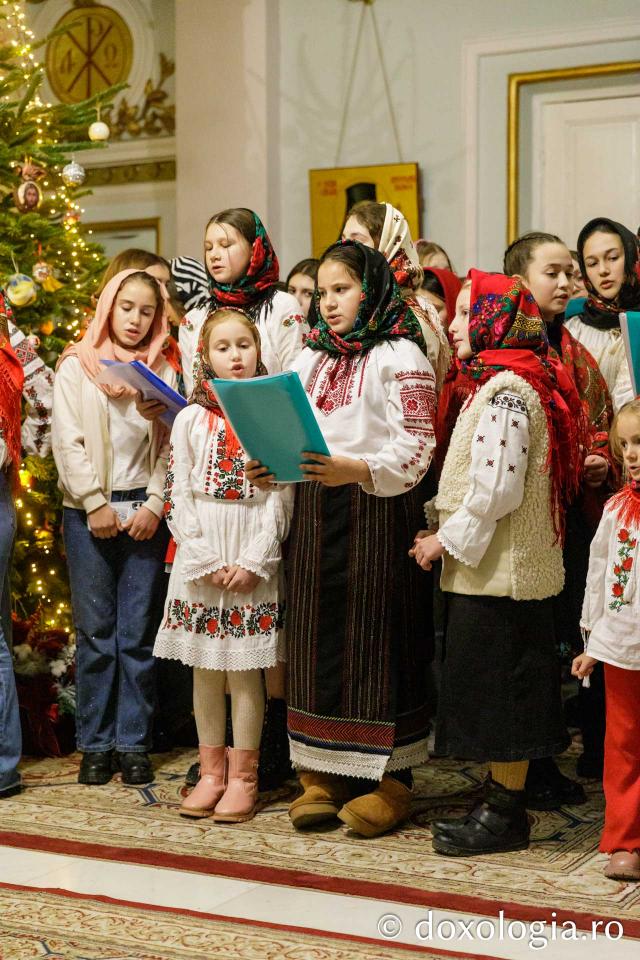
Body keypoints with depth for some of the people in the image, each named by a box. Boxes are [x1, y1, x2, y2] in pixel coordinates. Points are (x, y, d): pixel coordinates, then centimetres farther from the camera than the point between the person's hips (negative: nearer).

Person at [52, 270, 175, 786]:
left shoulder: (163, 371, 11)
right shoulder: (76, 366, 6)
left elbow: (171, 446, 4)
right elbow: (68, 441, -1)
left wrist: (154, 505, -7)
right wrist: (95, 503, -8)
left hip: (145, 513, 1)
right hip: (90, 512, -1)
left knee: (139, 633, 2)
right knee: (95, 632, 1)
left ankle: (134, 743, 9)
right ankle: (95, 743, 9)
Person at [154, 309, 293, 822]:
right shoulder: (191, 419, 5)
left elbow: (282, 496, -3)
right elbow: (178, 496, 1)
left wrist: (253, 563, -11)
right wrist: (205, 562, -7)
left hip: (254, 559, -2)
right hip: (200, 559, 2)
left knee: (245, 668, 0)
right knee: (205, 667, 8)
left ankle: (243, 776, 10)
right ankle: (211, 770, 19)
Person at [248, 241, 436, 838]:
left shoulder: (400, 355, -4)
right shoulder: (310, 359, 17)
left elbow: (415, 445, -13)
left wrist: (357, 469, -27)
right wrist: (271, 466, 0)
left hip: (377, 508, -6)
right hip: (314, 510, 6)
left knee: (376, 636, -2)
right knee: (316, 636, 6)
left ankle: (389, 778, 7)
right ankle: (322, 772, 15)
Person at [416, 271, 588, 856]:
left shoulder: (505, 389, -17)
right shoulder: (502, 383, 15)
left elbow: (496, 488, -23)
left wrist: (446, 540, -13)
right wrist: (446, 531, 13)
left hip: (500, 568, -10)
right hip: (497, 564, 10)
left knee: (499, 690, -2)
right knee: (502, 691, 14)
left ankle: (505, 814, 7)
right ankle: (500, 802, 23)